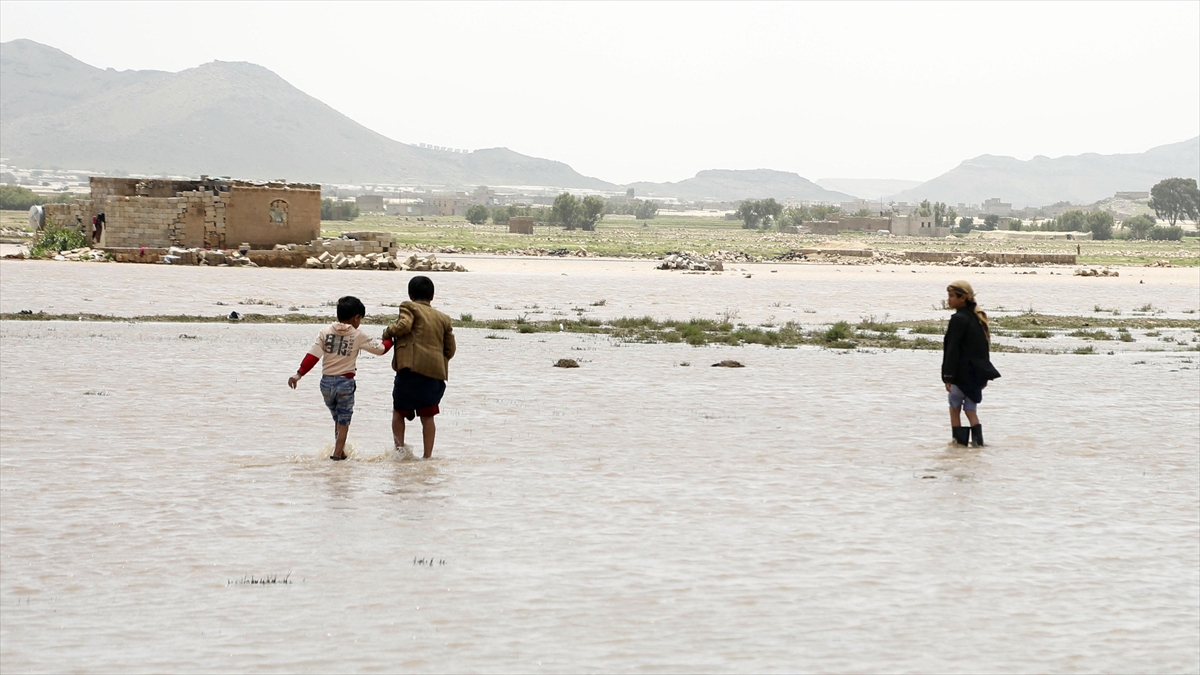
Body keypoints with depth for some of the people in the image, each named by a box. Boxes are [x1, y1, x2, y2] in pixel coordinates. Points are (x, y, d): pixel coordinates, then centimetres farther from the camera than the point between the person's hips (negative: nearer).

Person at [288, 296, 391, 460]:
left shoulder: (325, 331, 0)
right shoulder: (358, 336, -4)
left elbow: (313, 355, -7)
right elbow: (380, 349, 6)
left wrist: (299, 374, -8)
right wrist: (390, 340, 25)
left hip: (327, 381, 3)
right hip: (345, 382, -3)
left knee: (337, 419, 20)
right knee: (343, 421, 8)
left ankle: (340, 451, 23)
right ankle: (337, 453, 1)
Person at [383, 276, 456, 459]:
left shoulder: (409, 307, 5)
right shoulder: (444, 318, 19)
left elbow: (404, 326, -14)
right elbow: (450, 350, 16)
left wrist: (388, 332, 3)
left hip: (411, 368, -4)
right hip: (435, 373, 4)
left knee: (399, 411, 12)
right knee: (427, 416, 7)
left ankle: (399, 446, -2)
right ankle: (428, 455, 3)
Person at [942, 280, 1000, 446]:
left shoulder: (959, 319, -15)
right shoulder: (978, 317, 11)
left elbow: (952, 349, -17)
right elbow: (984, 346, 16)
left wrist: (948, 376, -17)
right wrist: (984, 374, 21)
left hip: (963, 372, -8)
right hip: (978, 371, 8)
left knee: (954, 406, 7)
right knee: (970, 407, 11)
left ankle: (959, 439, 6)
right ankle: (977, 438, -1)